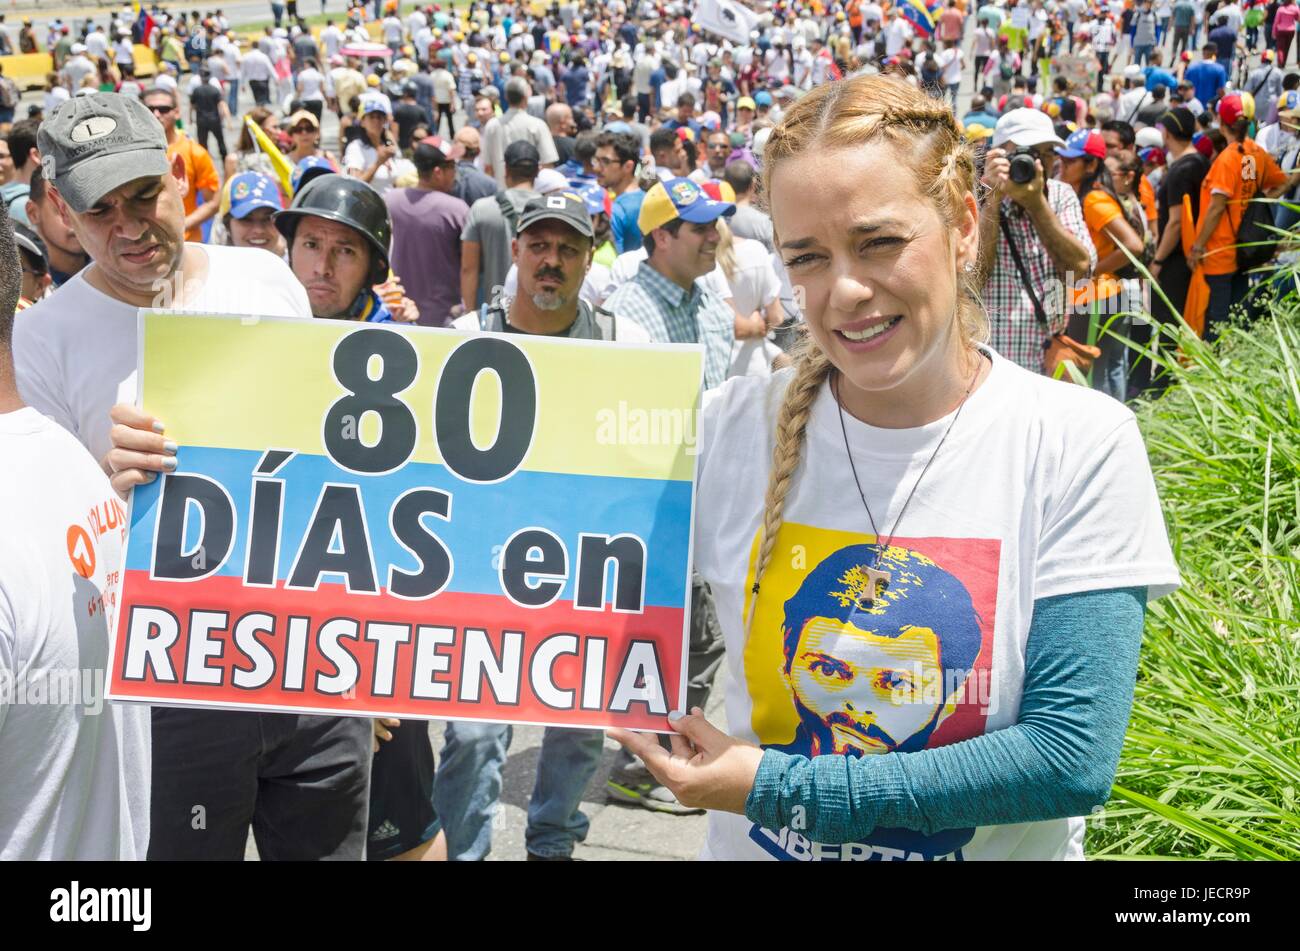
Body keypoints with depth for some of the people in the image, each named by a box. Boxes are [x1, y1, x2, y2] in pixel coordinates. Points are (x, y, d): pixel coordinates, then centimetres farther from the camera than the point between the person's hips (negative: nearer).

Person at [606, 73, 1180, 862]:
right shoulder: (737, 425, -12)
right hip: (751, 845, 2)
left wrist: (779, 787, -22)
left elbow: (1072, 760, -21)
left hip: (997, 845, -2)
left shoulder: (1081, 444, -17)